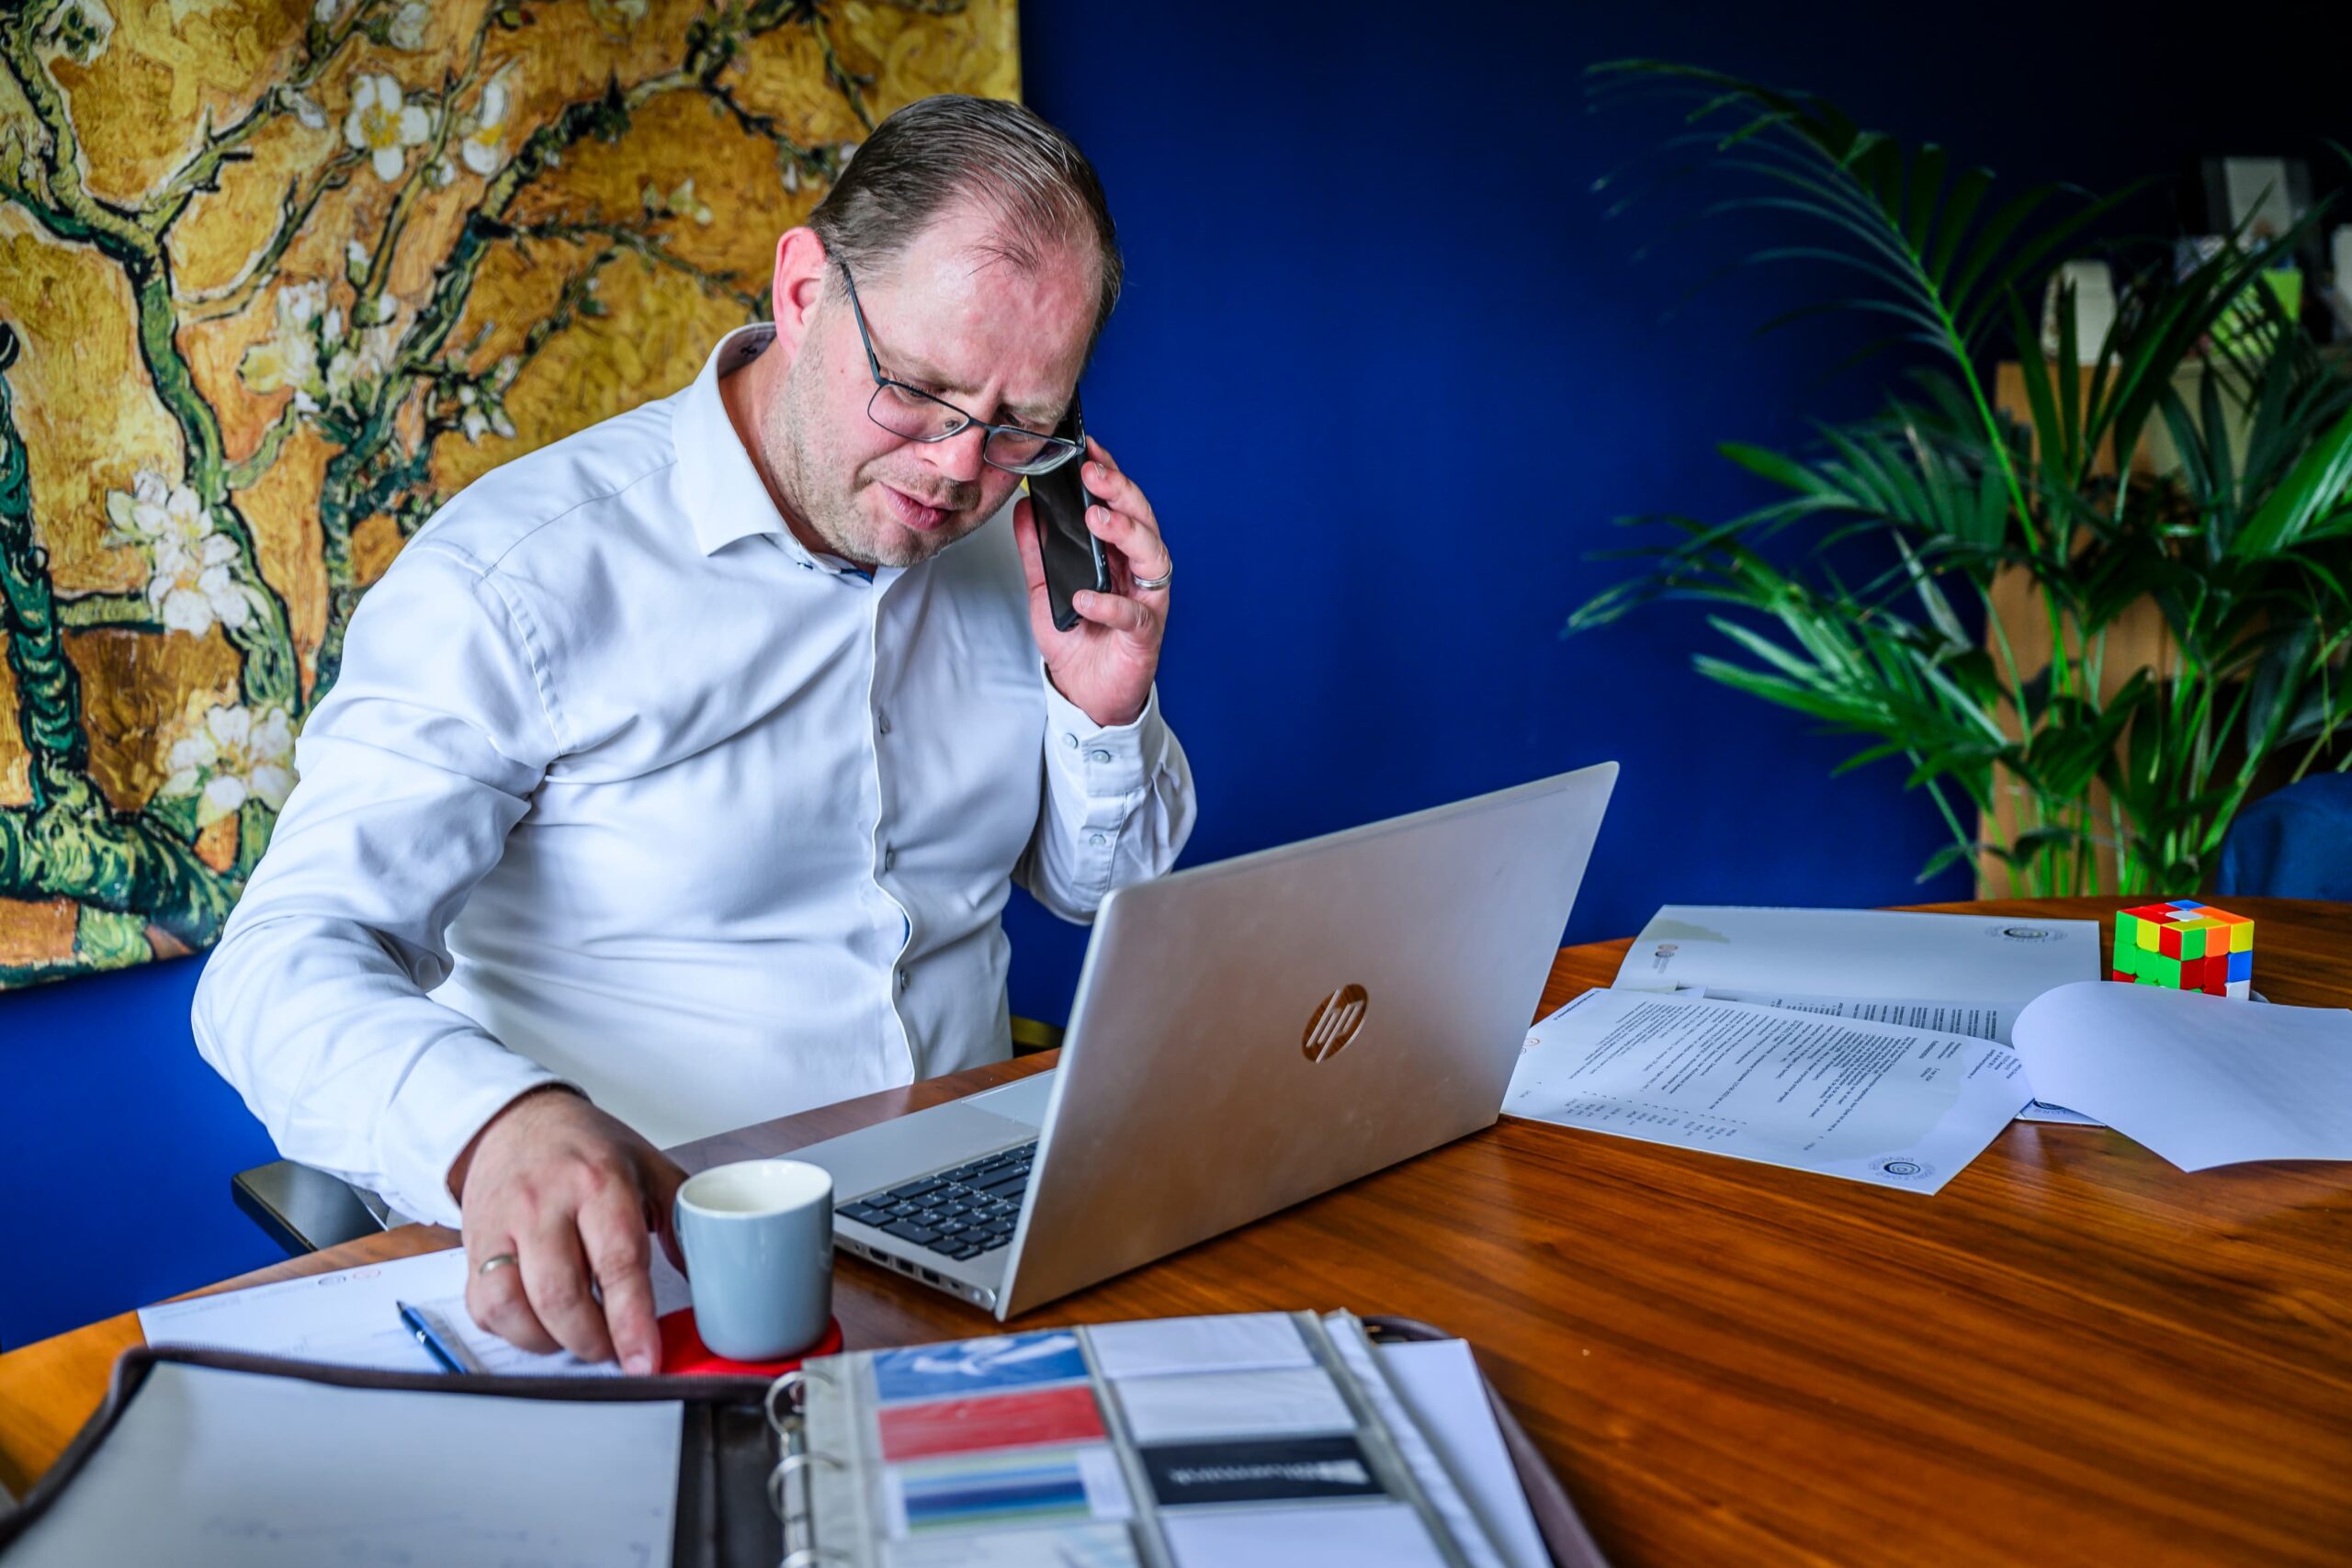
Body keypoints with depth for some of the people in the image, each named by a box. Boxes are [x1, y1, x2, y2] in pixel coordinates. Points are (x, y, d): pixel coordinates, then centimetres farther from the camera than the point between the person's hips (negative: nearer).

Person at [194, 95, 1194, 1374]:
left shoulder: (1016, 539, 6)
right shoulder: (519, 573, -13)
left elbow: (1098, 888, 16)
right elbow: (284, 967, -19)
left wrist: (1106, 711, -6)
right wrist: (496, 1123, -41)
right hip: (629, 1262, -4)